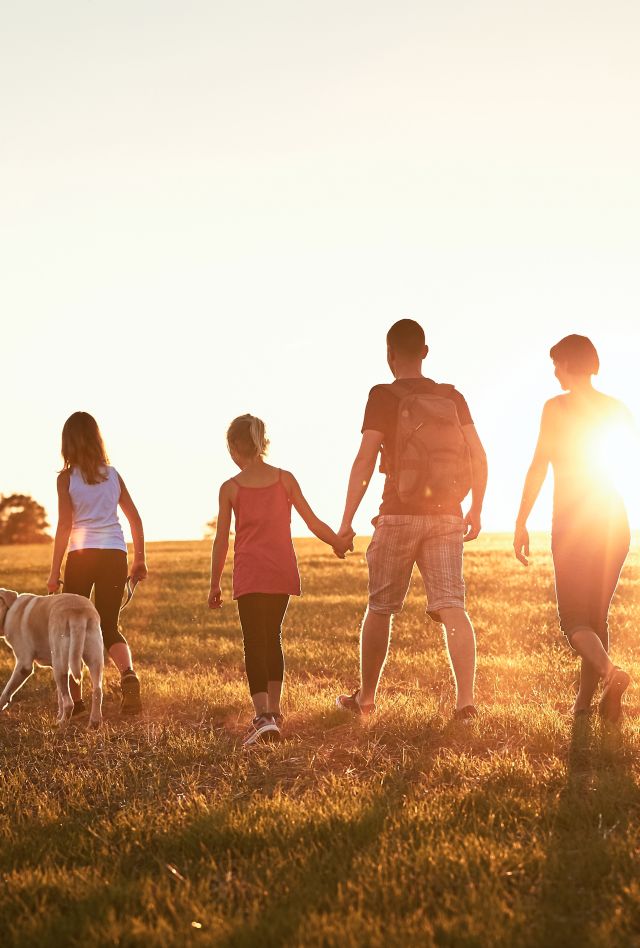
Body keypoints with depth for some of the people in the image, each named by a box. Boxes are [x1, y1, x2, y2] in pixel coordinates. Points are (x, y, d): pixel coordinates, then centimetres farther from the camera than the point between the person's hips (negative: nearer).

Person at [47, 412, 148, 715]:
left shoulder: (66, 478, -2)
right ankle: (128, 674, -20)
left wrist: (54, 572, -3)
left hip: (81, 554, -3)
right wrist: (140, 559, 20)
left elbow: (64, 526, -7)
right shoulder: (113, 475, 9)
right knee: (109, 626, 9)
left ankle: (75, 699, 13)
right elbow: (135, 519, 11)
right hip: (115, 554, 3)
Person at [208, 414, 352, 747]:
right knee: (272, 636, 19)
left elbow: (221, 541, 0)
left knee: (254, 643, -4)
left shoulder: (230, 488, -3)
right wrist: (339, 543, 20)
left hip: (249, 575, -3)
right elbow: (313, 522, 2)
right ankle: (273, 710, 26)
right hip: (282, 571, 3)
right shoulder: (284, 479, 1)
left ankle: (264, 716, -20)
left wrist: (215, 584, 9)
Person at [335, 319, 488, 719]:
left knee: (380, 608, 11)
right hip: (446, 517, 3)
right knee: (452, 608, -2)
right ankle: (466, 697, -15)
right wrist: (476, 511, 15)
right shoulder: (452, 397, 8)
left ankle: (366, 697, 23)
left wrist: (346, 521, -8)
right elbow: (478, 457, 5)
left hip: (399, 515, -3)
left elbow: (365, 461, -11)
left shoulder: (383, 396, -5)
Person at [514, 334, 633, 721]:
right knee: (597, 615, 16)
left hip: (573, 522, -5)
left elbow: (539, 466, -12)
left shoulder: (558, 407, -7)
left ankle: (611, 672, -28)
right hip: (615, 521, 5)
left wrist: (521, 524, -9)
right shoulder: (619, 411, 8)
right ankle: (585, 702, 18)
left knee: (574, 619, -1)